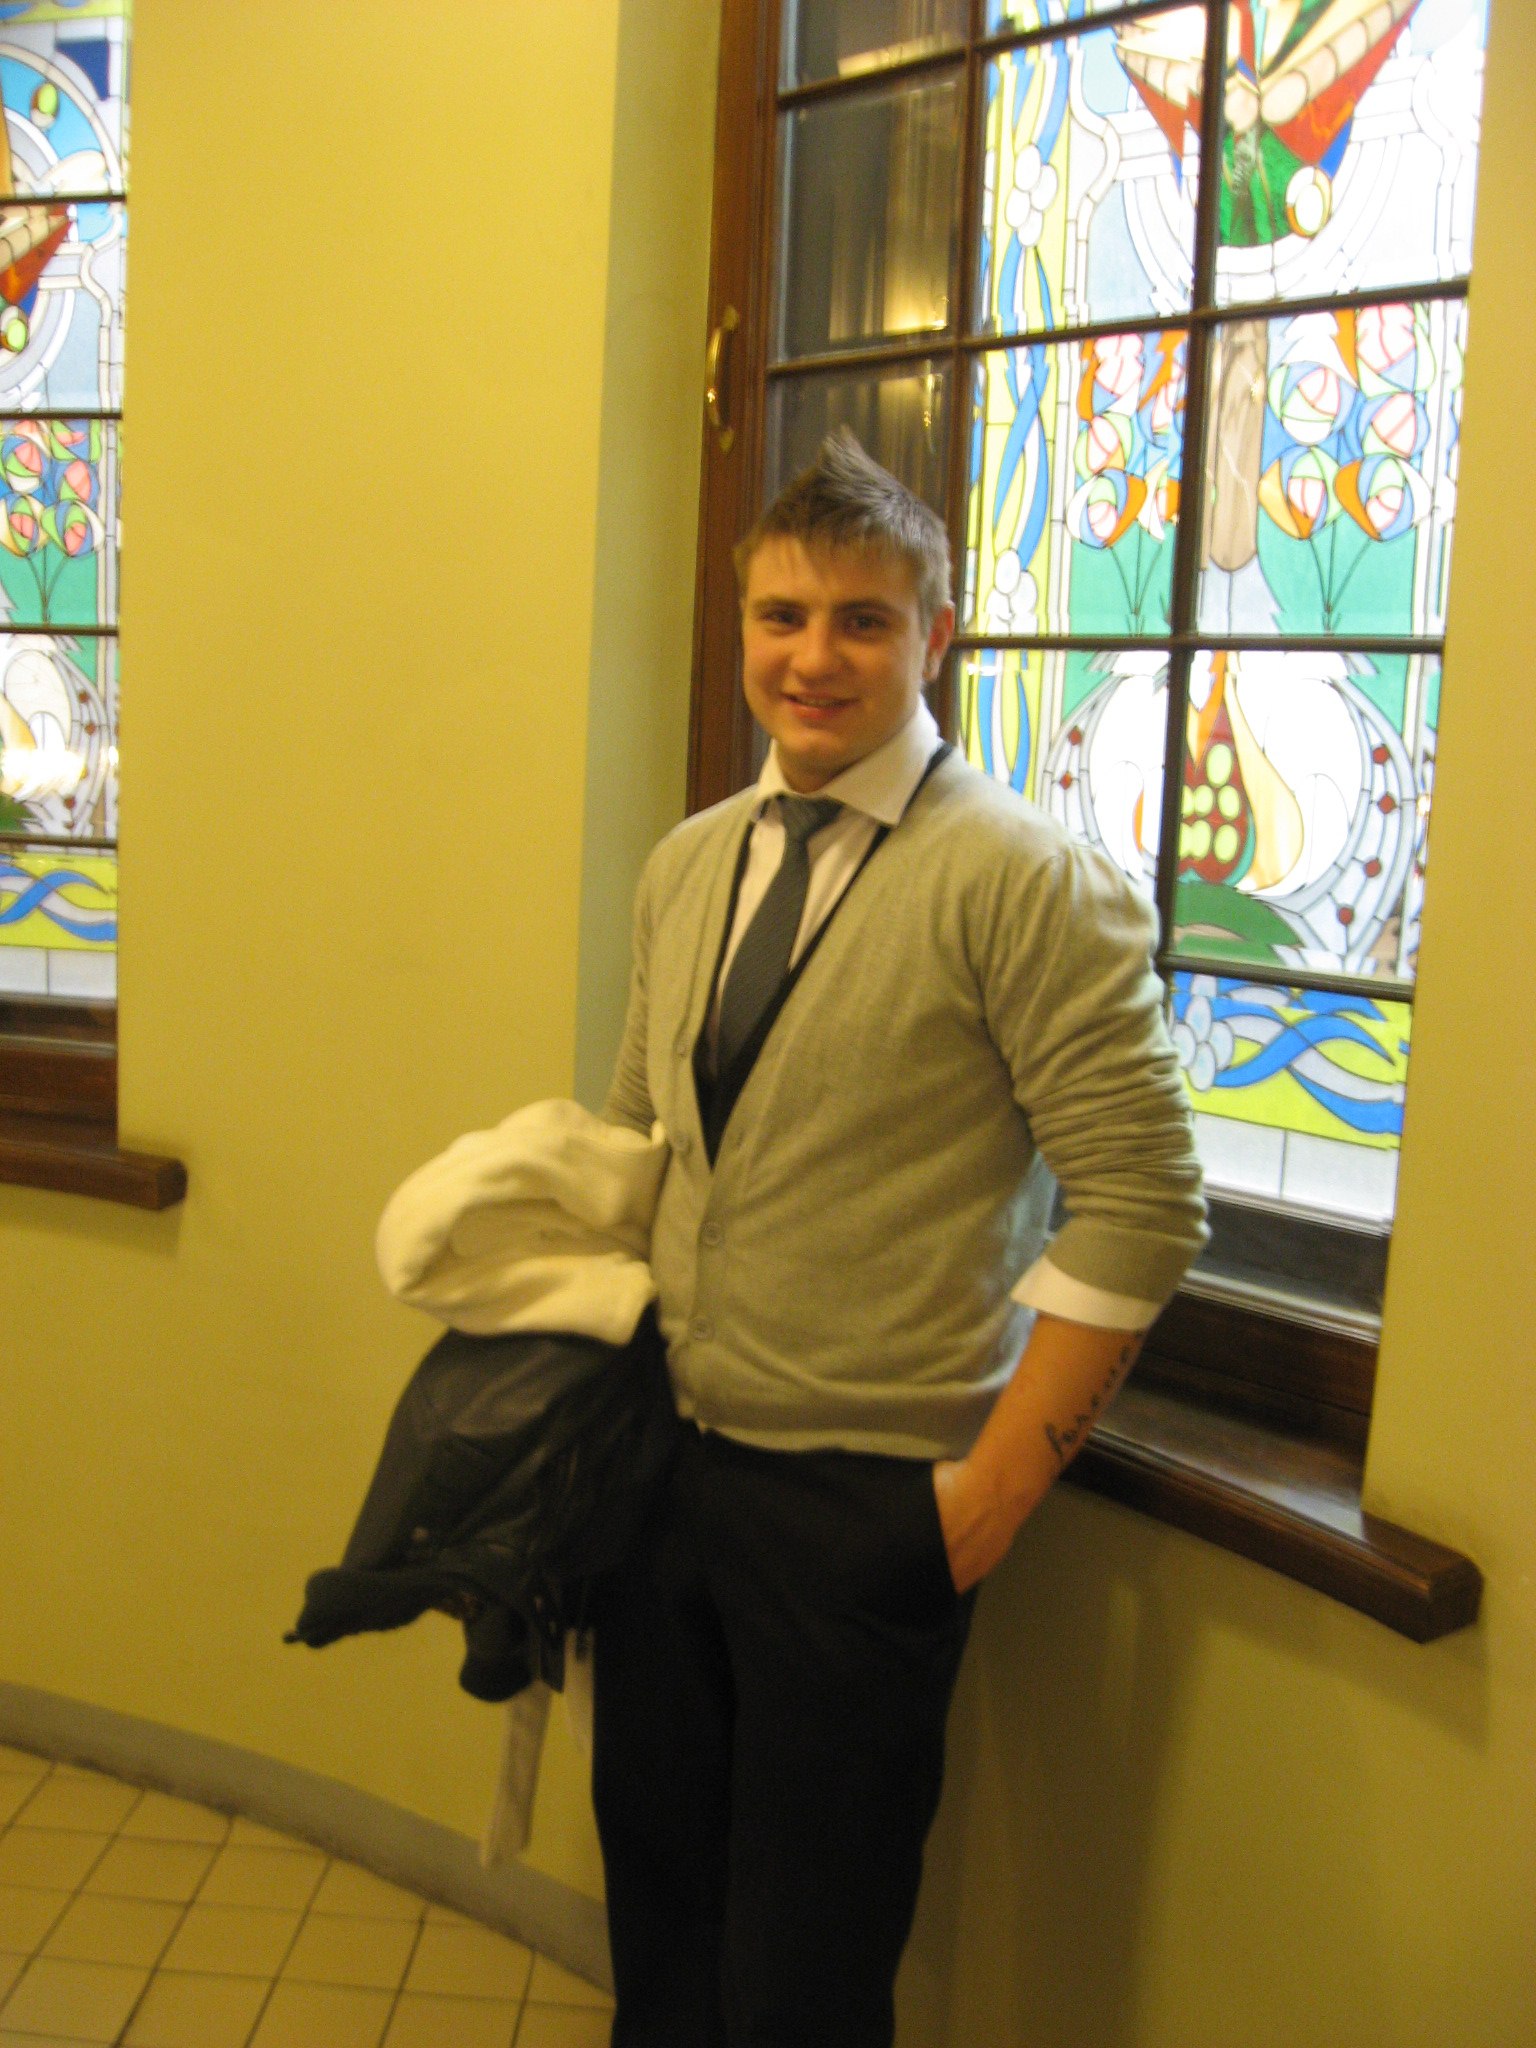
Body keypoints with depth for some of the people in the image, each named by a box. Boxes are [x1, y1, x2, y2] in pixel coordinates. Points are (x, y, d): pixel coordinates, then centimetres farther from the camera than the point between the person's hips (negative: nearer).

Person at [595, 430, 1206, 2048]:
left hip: (864, 1495, -6)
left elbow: (1142, 1208, -16)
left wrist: (995, 1491, -15)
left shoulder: (1025, 881, -15)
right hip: (661, 1455, 6)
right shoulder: (686, 866, 6)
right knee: (654, 1886, 22)